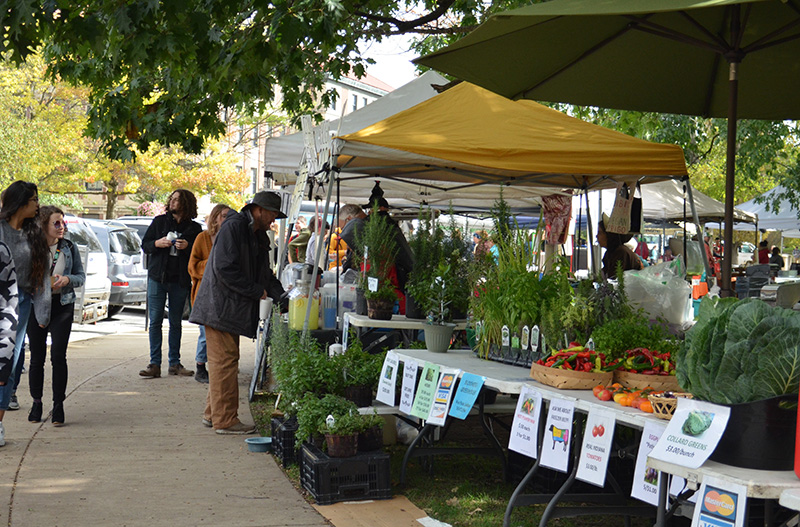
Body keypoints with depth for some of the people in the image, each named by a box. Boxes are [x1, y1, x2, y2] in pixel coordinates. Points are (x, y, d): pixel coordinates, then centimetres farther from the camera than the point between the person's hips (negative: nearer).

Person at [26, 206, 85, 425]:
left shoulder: (70, 248, 4)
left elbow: (81, 276, 9)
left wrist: (67, 279, -11)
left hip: (62, 305, 0)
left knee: (58, 355, -8)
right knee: (37, 357, 6)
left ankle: (58, 405, -1)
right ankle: (36, 402, 21)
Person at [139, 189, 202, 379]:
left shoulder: (194, 228, 5)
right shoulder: (159, 221, 9)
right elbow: (145, 245, 11)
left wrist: (187, 247, -14)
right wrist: (157, 243, -9)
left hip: (180, 280, 0)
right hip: (157, 278, 1)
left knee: (176, 322, 6)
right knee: (155, 321, -3)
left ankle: (174, 363, 13)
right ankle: (154, 364, 0)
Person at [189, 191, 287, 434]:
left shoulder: (259, 236, 16)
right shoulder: (233, 227, -14)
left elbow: (265, 273, 20)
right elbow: (224, 268, -21)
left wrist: (281, 297, 4)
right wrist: (257, 291, -17)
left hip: (233, 307, 10)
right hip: (220, 307, -10)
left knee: (223, 362, 14)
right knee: (225, 361, -7)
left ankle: (213, 413, 23)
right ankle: (224, 419, -3)